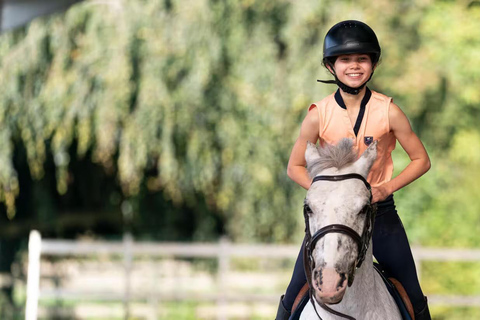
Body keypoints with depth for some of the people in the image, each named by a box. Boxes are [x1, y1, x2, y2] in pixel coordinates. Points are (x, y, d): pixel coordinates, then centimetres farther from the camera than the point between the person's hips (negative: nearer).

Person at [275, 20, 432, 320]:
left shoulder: (388, 112, -9)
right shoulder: (319, 115, -8)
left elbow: (421, 160, -1)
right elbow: (295, 167, 1)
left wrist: (386, 188, -15)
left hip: (380, 210, 0)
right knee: (295, 295, -2)